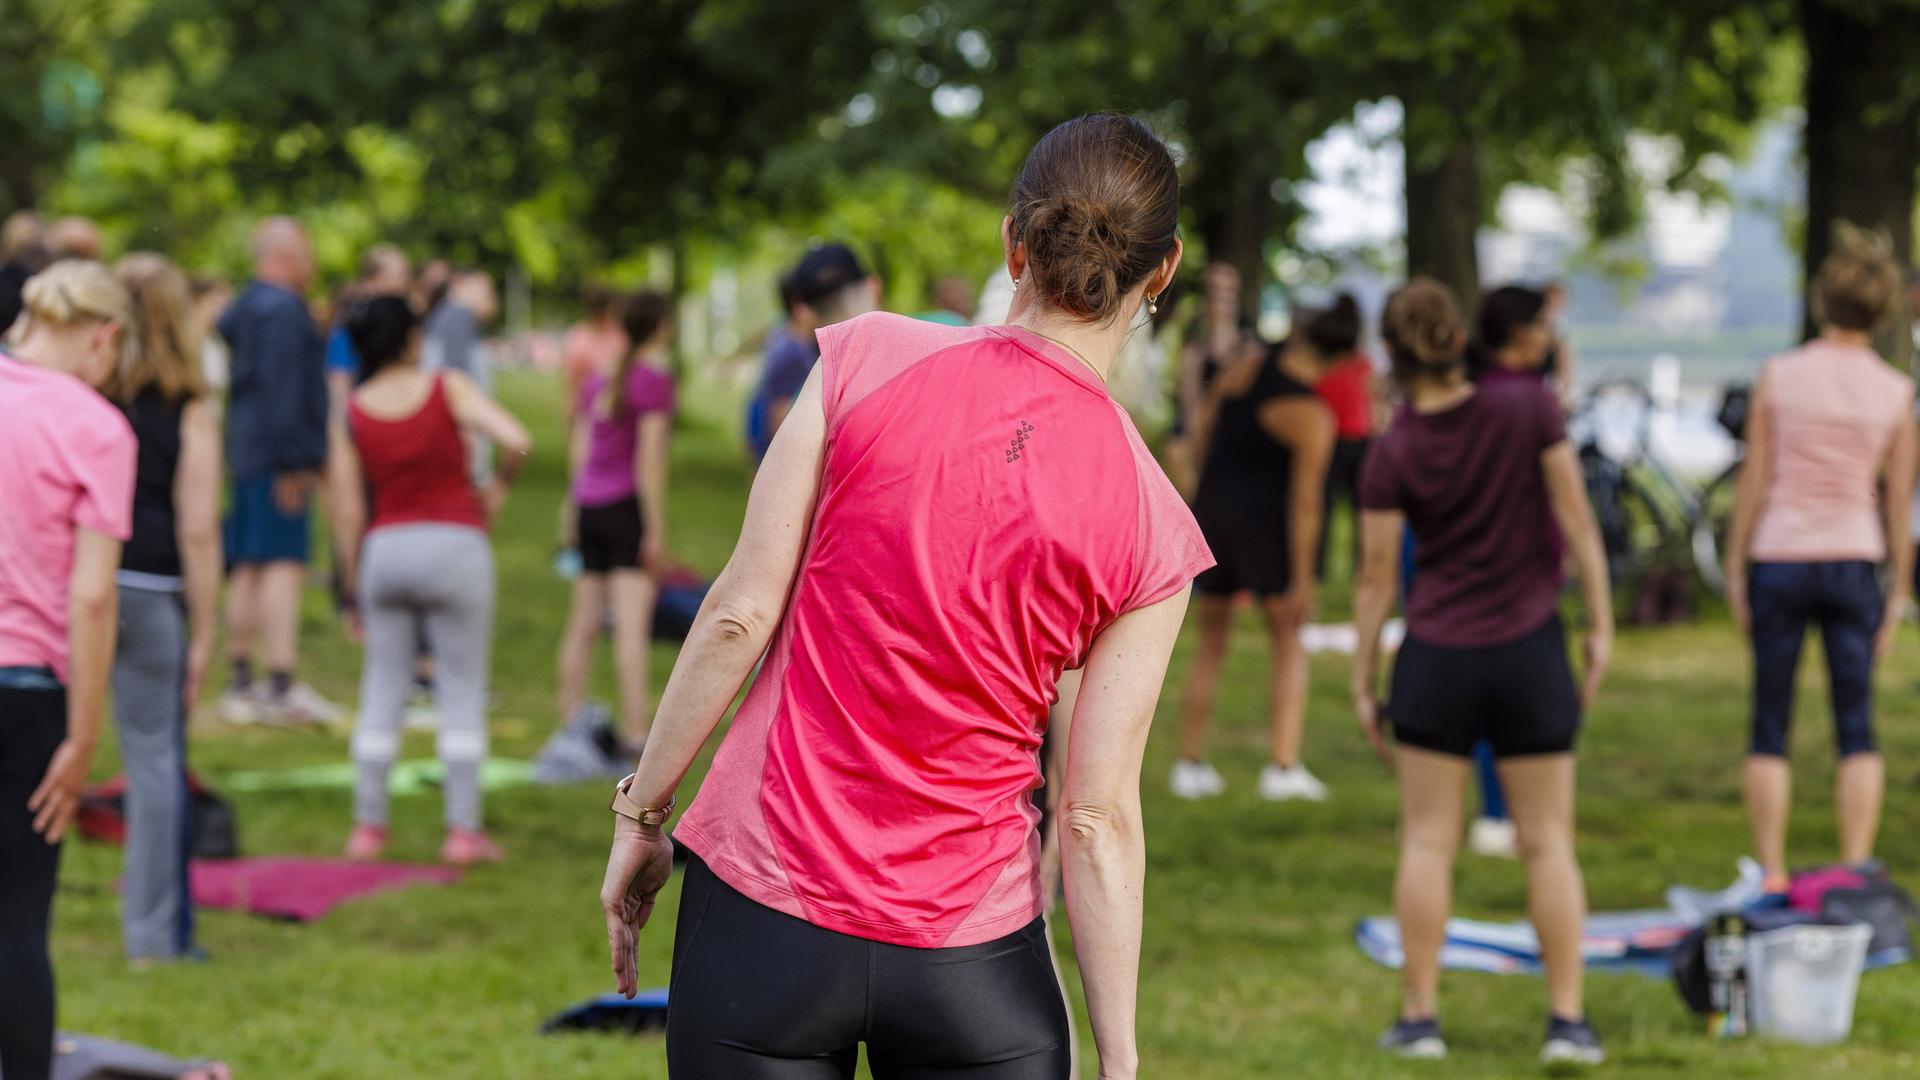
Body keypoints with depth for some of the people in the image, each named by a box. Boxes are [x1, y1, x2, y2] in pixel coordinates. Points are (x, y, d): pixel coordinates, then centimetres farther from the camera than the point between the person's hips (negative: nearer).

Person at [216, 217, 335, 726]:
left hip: (244, 456, 10)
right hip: (277, 458, -10)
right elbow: (281, 391, -19)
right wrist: (294, 462, -19)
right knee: (283, 565, -13)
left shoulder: (240, 308, 18)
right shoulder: (283, 309, -12)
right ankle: (281, 686, -19)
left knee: (245, 569, 12)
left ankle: (240, 683, 16)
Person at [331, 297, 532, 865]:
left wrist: (353, 589, 9)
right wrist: (498, 488, 3)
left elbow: (348, 508, 2)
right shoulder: (448, 387, -5)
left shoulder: (352, 411, 2)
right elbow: (517, 442, -17)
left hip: (385, 547, 3)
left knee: (382, 691, 10)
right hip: (455, 542, -3)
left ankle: (368, 824, 11)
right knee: (462, 691, 3)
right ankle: (463, 828, 1)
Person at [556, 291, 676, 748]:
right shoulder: (654, 379, -9)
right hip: (628, 505, -7)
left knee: (584, 623, 12)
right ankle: (636, 731, -16)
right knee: (633, 624, -11)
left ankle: (570, 722, 17)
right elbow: (649, 459, -14)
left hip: (589, 504, 7)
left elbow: (580, 449, 15)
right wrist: (656, 530, -13)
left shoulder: (598, 377, 13)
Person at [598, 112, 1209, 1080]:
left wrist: (642, 811, 5)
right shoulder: (1151, 529, -5)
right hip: (973, 958, 0)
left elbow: (738, 617, -7)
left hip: (758, 910, 0)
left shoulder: (867, 360, -7)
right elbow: (1096, 819, -6)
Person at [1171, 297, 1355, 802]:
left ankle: (1190, 764, 13)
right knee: (1288, 645, 8)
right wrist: (1302, 580, -10)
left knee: (1210, 645, 15)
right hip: (1264, 523, -4)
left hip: (1210, 509, 5)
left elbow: (1202, 429, 8)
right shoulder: (1313, 418, -15)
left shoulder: (1248, 365, -3)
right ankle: (1284, 765, -2)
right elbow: (1304, 503, -15)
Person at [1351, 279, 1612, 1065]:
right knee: (1548, 842, 7)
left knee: (1428, 841, 8)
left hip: (1436, 655, 0)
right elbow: (1577, 519, -6)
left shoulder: (1390, 455, -7)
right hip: (1530, 648, 0)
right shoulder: (1528, 407, -8)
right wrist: (1601, 624, 2)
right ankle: (1568, 1020, 5)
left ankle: (1420, 1016, 8)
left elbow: (1376, 579, -4)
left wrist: (1362, 682, 5)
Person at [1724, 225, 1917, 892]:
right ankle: (1855, 873, 2)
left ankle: (1771, 878, 3)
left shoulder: (1779, 376, -6)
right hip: (1854, 562, 1)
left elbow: (1753, 481, -4)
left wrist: (1736, 570, 4)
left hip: (1779, 560, -1)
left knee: (1769, 729, 6)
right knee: (1856, 730, 7)